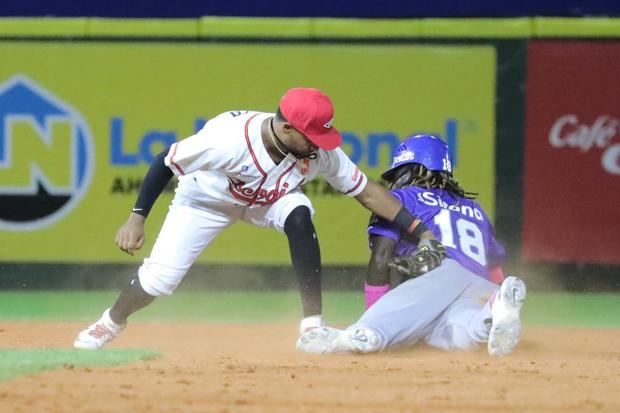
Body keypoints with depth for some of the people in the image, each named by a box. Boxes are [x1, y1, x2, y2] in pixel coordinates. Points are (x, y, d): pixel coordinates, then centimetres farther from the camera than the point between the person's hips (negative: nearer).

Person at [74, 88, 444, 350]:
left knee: (300, 217, -31)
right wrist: (137, 218, -28)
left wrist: (421, 232, -24)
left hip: (270, 200, 2)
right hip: (207, 199, -2)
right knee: (157, 281, -7)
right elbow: (167, 162, -27)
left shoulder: (320, 152, -29)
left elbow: (368, 192, -20)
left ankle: (313, 327, -23)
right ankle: (111, 323, 28)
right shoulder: (229, 137, -40)